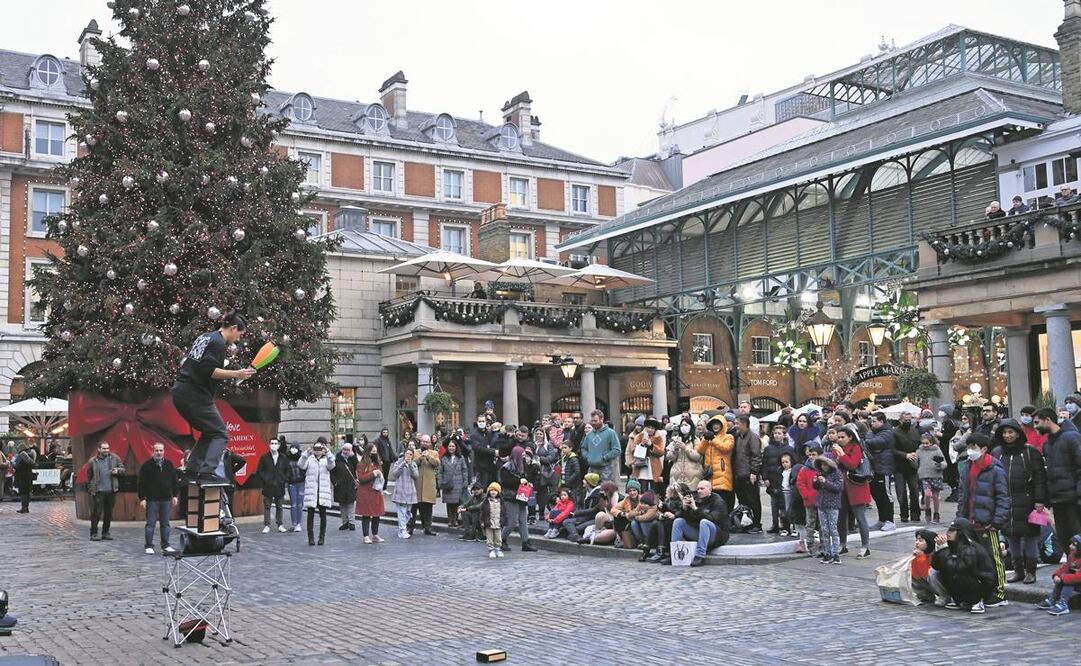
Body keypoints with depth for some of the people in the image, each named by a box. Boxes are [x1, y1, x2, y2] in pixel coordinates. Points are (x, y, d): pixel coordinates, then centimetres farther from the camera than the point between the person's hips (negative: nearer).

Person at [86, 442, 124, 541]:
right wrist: (90, 489, 0)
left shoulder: (115, 458, 5)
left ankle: (105, 533, 20)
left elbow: (122, 469, 12)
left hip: (111, 490, 3)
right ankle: (93, 533, 6)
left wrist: (117, 471, -11)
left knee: (109, 513, 10)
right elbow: (89, 476, 5)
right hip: (98, 491, -3)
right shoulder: (93, 461, 0)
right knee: (96, 512, -4)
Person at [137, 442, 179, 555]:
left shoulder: (169, 465, 9)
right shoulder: (147, 466, -2)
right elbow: (141, 484, -4)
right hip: (152, 500, -3)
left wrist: (175, 496, 7)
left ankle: (165, 546, 14)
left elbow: (175, 481, 13)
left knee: (165, 524, 8)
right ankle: (149, 546, 8)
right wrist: (142, 498, -9)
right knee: (151, 523, 1)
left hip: (166, 499, 3)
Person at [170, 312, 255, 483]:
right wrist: (235, 374, -22)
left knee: (209, 432, 19)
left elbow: (185, 361, 26)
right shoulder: (218, 343, -11)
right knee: (220, 434, -5)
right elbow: (209, 370, -22)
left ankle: (193, 467, 15)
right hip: (195, 395, -10)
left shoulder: (204, 337, 18)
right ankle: (208, 470, -19)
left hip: (180, 393, 10)